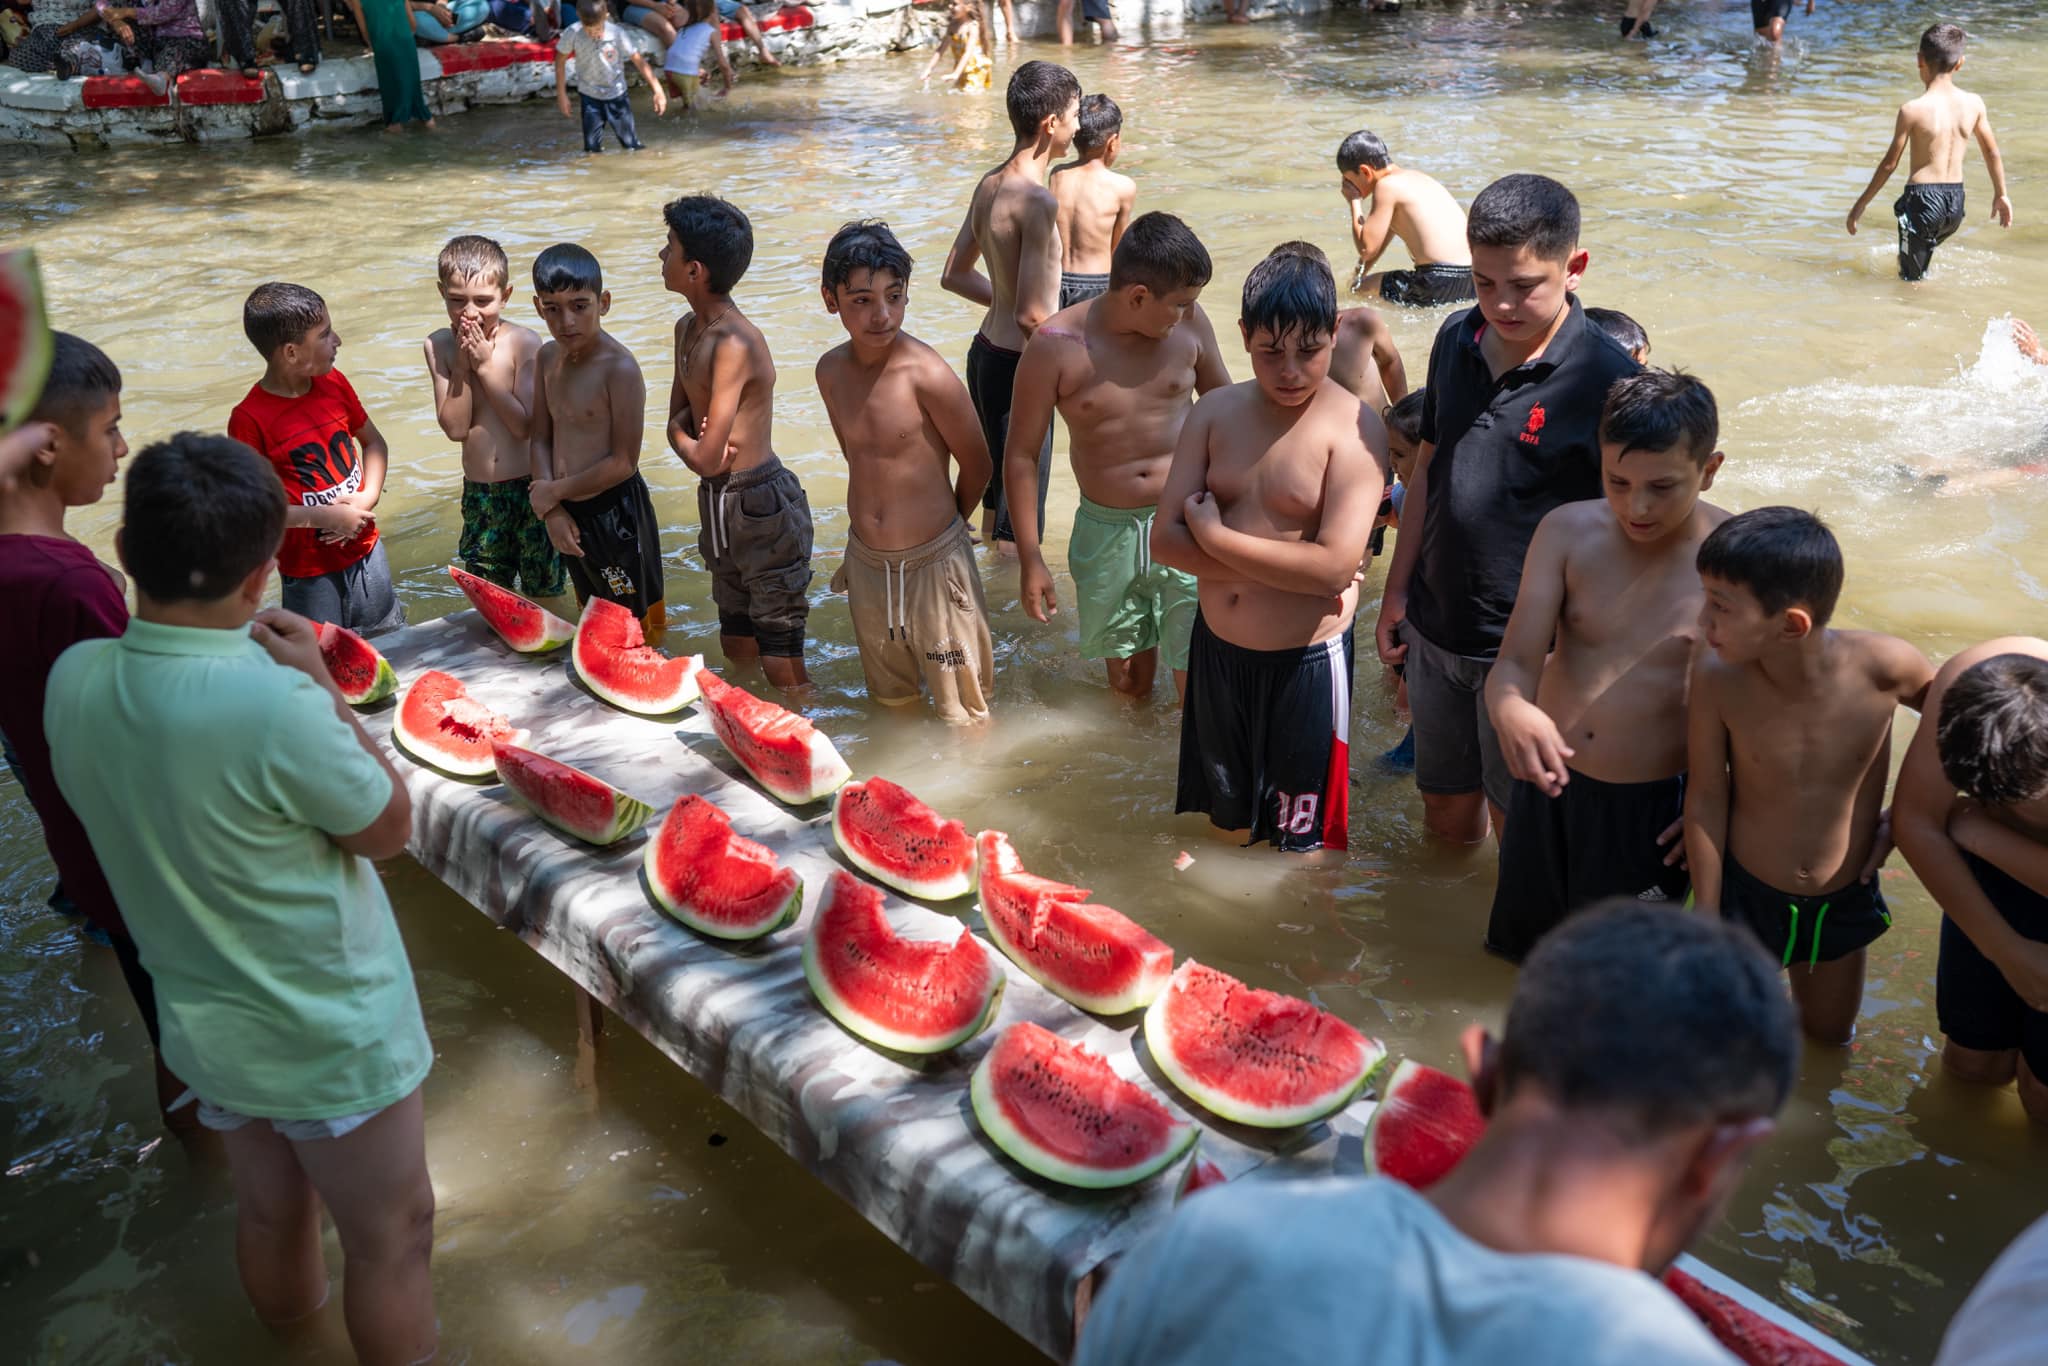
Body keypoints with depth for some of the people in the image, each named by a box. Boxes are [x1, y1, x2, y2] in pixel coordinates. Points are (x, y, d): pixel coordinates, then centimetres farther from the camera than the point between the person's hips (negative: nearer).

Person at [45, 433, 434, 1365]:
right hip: (329, 1034, -7)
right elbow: (389, 830, -16)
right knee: (391, 1239, 14)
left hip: (206, 1023, 7)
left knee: (269, 1208, 28)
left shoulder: (72, 681, -12)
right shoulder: (276, 704, -33)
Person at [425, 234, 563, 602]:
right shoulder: (439, 346, -3)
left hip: (529, 487, -3)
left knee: (545, 592, 9)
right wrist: (461, 366, -17)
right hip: (479, 493, 3)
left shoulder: (524, 342, -13)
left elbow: (524, 425, -19)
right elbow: (454, 428, -8)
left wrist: (485, 365, -19)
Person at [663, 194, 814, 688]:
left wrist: (686, 440, -2)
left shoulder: (735, 343, -23)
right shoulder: (687, 328, 6)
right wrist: (691, 437, -10)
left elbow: (707, 460, -24)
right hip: (720, 505, 10)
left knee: (782, 667, -4)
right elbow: (676, 419, 13)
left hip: (763, 507, -9)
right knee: (736, 649, 21)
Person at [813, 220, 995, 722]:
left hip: (934, 563, -5)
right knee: (891, 699, 23)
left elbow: (977, 467, -7)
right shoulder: (831, 370, -3)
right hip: (865, 562, 5)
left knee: (962, 710, 8)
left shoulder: (927, 375, -21)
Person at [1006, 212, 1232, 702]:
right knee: (1127, 680, 14)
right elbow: (1021, 455, -7)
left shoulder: (1189, 323, -7)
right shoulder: (1055, 346, -14)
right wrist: (1030, 559, -7)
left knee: (1196, 670, 0)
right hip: (1107, 531, 0)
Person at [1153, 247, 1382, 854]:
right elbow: (1166, 538, -8)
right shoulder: (1216, 411, -2)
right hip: (1218, 648, 5)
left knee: (1302, 838, 12)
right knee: (1227, 820, 24)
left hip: (1306, 660, -5)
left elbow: (1335, 566, -27)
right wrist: (1288, 568, -18)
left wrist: (1214, 535, -18)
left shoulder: (1354, 429, -16)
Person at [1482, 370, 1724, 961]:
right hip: (1549, 784, 3)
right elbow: (1516, 661, -14)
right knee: (1524, 943, 22)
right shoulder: (1567, 531, -10)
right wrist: (1510, 710, -37)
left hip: (1652, 809, -3)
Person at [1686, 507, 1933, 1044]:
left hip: (1847, 899, 2)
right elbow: (1706, 799, -16)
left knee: (1831, 1034, 25)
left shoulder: (1881, 663, -27)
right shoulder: (1717, 677, -28)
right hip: (1746, 894, -2)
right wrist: (1706, 922, -9)